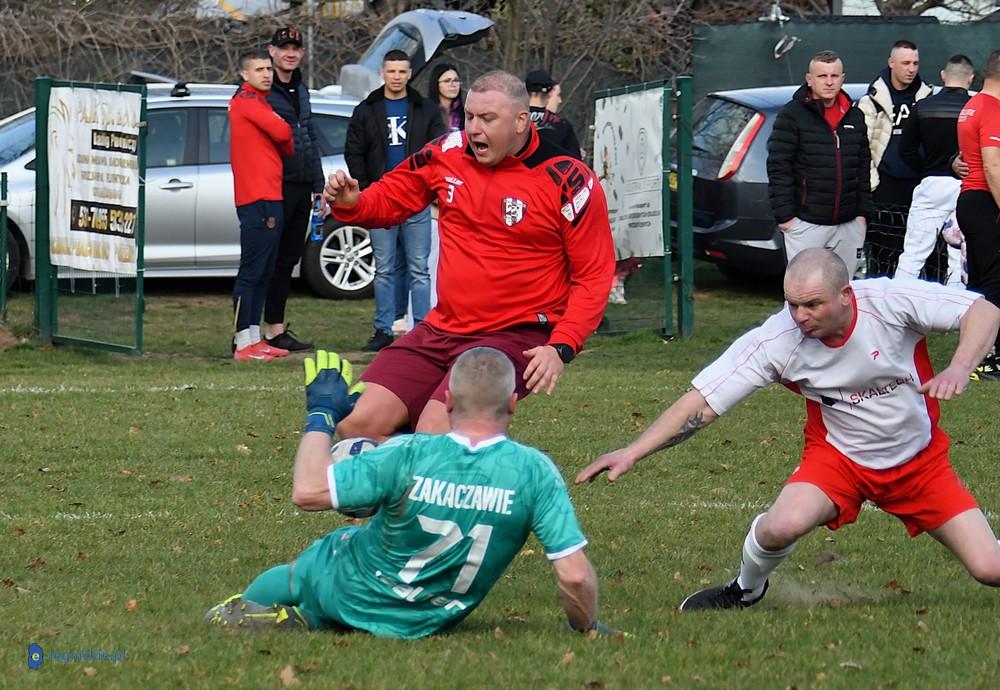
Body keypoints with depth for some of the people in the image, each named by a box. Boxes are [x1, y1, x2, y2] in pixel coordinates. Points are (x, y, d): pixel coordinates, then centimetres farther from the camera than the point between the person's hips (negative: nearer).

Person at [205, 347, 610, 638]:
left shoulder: (407, 456, -26)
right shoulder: (535, 472, -23)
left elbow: (307, 491, -23)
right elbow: (574, 575, -23)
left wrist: (321, 415, -8)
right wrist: (589, 629, -2)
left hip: (343, 595, -2)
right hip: (429, 626, 2)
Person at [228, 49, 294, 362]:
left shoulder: (259, 102, 22)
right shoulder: (245, 100, -8)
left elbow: (286, 148, 20)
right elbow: (282, 132, -19)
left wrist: (286, 146, -1)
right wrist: (286, 141, 2)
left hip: (270, 198, 10)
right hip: (257, 198, -10)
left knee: (263, 273, 13)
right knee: (251, 271, -11)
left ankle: (254, 338, 18)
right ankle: (243, 344, -12)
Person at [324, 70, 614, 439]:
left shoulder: (567, 181, -10)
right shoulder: (448, 153, 4)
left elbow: (594, 276, -6)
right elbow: (389, 199, 20)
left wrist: (561, 348, -18)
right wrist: (349, 204, -3)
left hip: (515, 337, -6)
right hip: (440, 329, 6)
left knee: (433, 434, -26)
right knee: (358, 424, -7)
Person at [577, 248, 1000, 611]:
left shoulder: (890, 301, -24)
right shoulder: (777, 339, -23)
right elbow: (702, 403, -19)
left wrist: (959, 369, -39)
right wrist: (632, 453, -27)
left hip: (920, 460, 0)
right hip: (838, 457, 0)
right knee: (783, 525, -31)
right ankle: (746, 590, 4)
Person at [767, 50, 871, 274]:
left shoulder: (855, 117, 13)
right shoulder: (793, 115, -3)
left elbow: (863, 168, 16)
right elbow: (778, 168, -7)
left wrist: (863, 212, 9)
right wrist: (784, 214, -12)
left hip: (849, 223, 5)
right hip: (806, 222, -5)